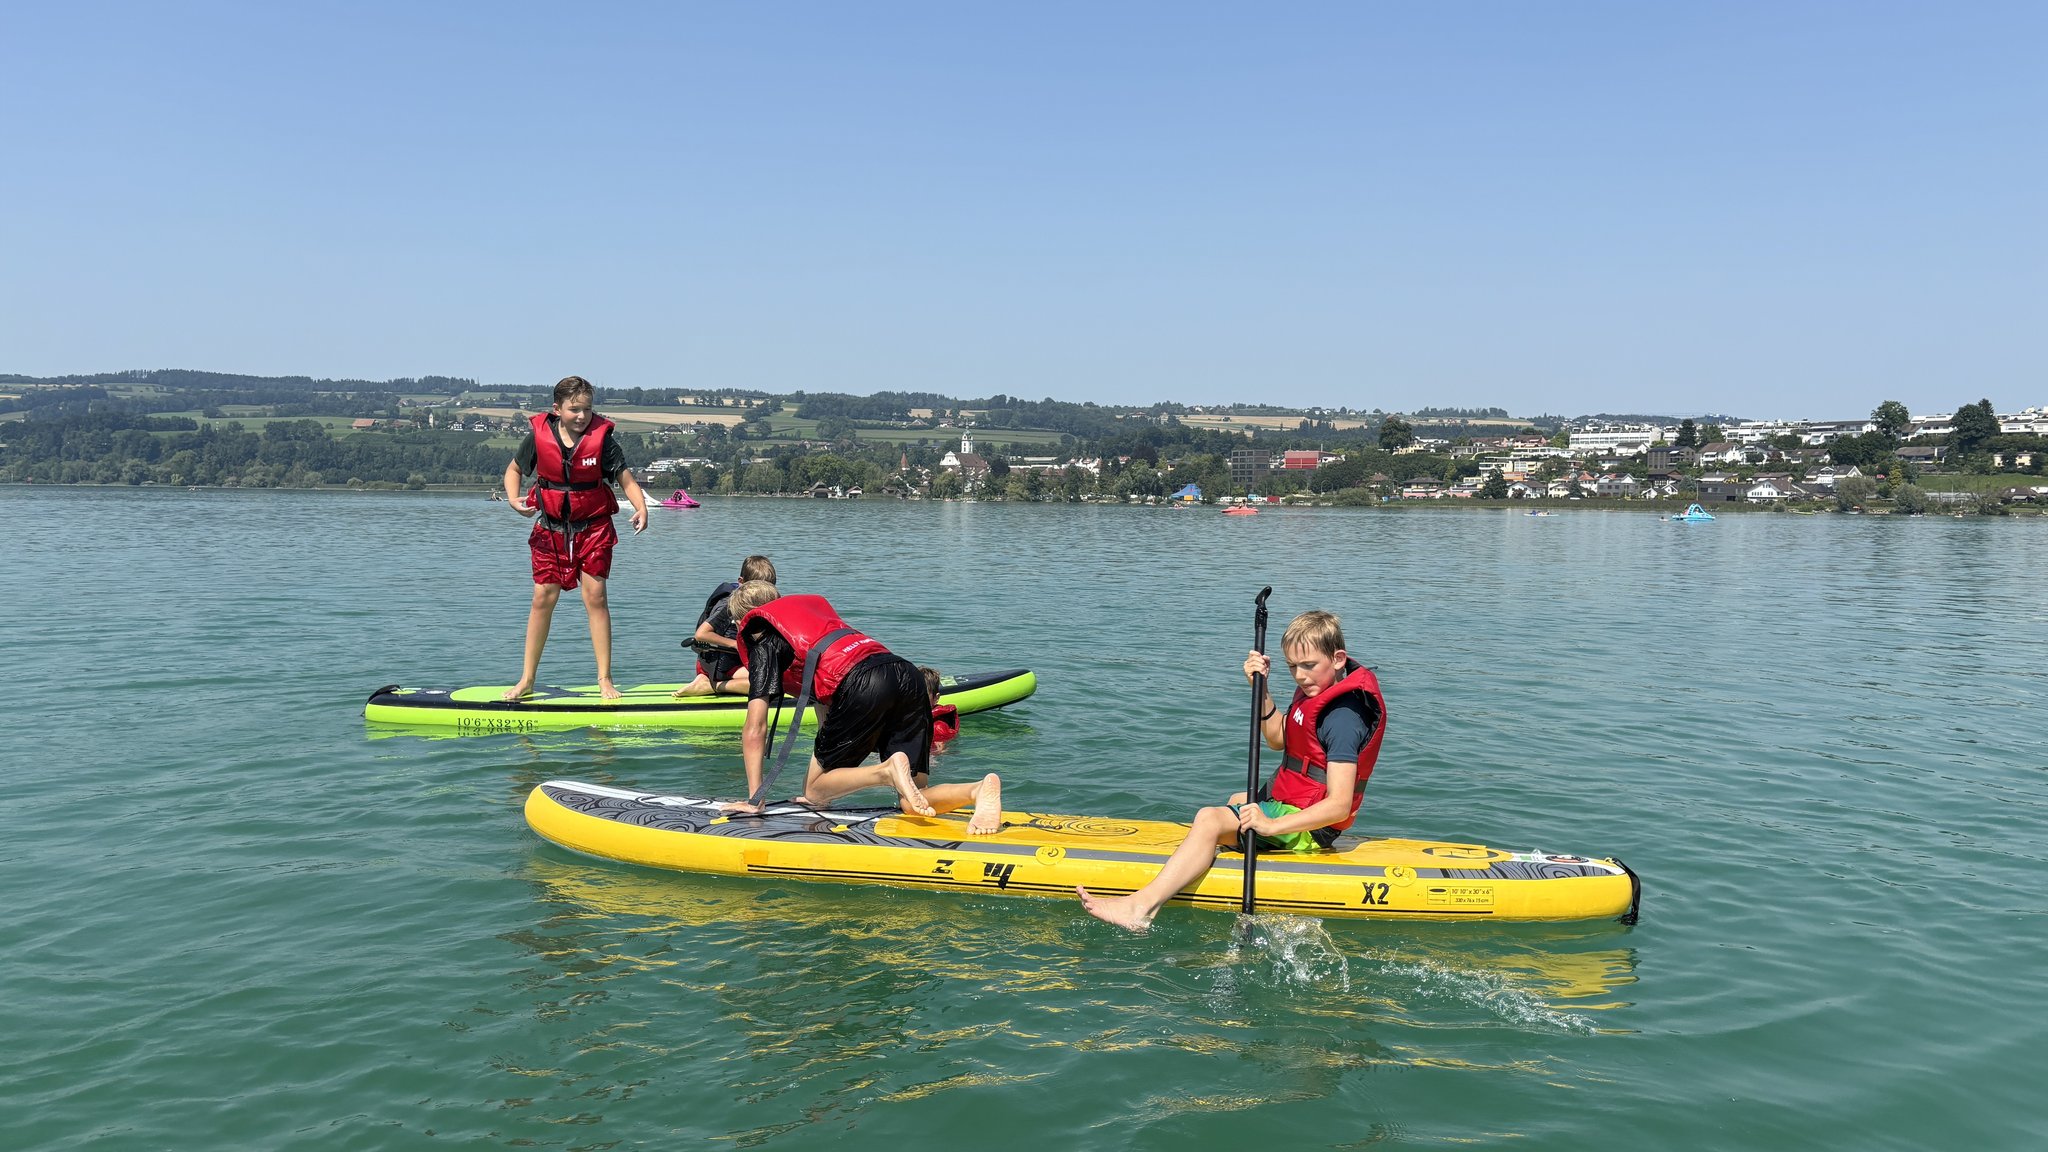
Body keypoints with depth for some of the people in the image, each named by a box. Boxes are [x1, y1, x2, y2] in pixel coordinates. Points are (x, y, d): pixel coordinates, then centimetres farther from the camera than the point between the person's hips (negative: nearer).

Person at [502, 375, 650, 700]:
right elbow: (514, 470, 9)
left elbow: (626, 479, -9)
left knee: (595, 595, -6)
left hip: (594, 527, -1)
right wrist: (513, 499, -10)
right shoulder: (539, 436, -6)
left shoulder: (602, 438, -10)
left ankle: (604, 679, 2)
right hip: (551, 527, 1)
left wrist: (641, 508, -28)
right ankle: (526, 679, 12)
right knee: (543, 597, 2)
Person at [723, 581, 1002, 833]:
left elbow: (755, 729, 8)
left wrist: (755, 799, 11)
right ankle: (980, 789, -22)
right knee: (913, 803, 8)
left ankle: (886, 771, -19)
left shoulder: (763, 642, 17)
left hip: (861, 687, -7)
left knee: (814, 792, 10)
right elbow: (825, 705, 38)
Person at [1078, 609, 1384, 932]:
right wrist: (1262, 690, 1)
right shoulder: (1315, 689, 6)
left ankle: (1141, 906, -41)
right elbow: (1278, 739, 16)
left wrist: (1272, 825, -40)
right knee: (1238, 802, 38)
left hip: (1308, 826, -11)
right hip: (1290, 800, 11)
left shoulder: (1342, 717, -24)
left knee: (1211, 819, -29)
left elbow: (1339, 805, -31)